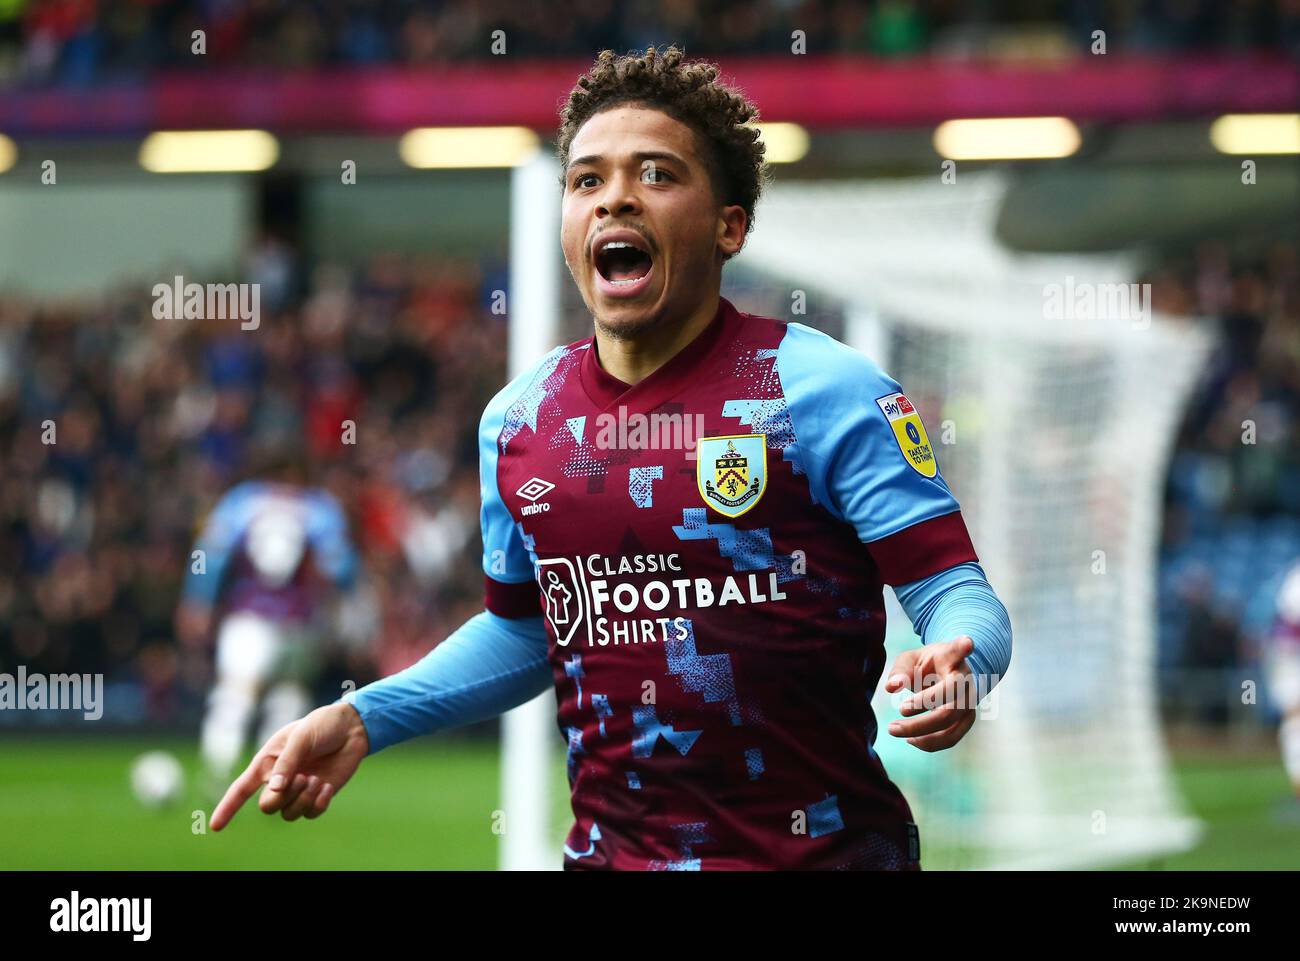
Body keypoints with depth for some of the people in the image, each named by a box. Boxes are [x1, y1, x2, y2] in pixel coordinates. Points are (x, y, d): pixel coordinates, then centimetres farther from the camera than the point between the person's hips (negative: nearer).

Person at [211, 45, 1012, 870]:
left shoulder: (830, 390, -10)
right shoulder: (518, 419, 5)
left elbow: (957, 590, -13)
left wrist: (956, 669, -35)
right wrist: (362, 720, 8)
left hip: (824, 848, -4)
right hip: (611, 849, 4)